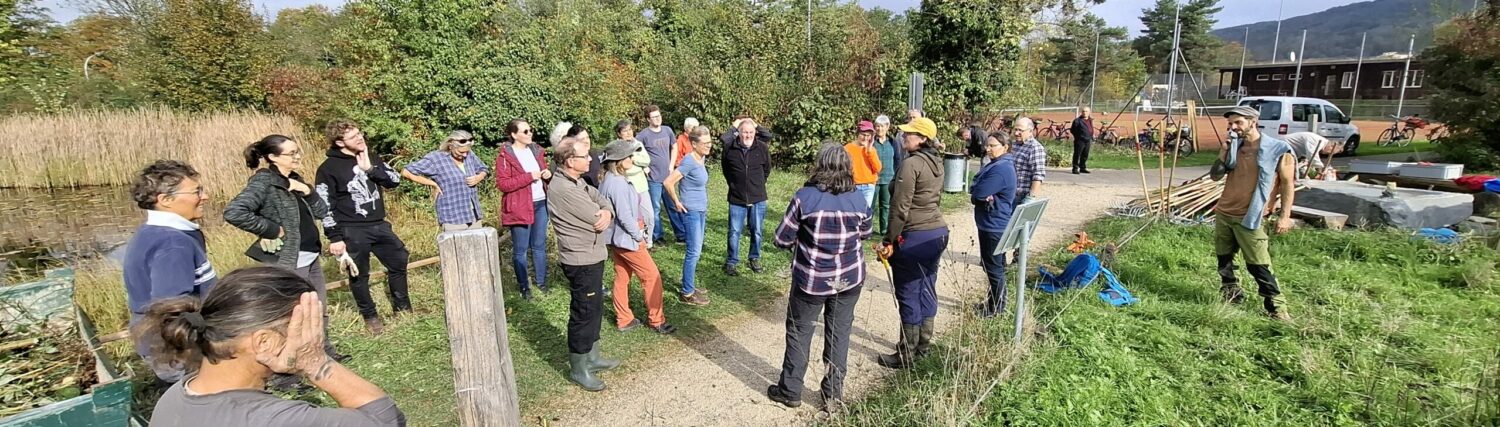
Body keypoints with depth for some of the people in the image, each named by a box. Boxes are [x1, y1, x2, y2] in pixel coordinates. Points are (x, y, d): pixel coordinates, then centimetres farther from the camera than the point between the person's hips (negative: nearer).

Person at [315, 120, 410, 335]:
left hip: (379, 225, 5)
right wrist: (334, 237, -13)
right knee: (359, 276, 7)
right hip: (352, 231, -5)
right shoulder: (329, 168, -10)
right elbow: (325, 206, -10)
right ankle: (370, 316, 24)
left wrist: (370, 168, -14)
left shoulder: (371, 158, 7)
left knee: (399, 262, 11)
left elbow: (395, 180, 0)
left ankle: (402, 307, 29)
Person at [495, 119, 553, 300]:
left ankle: (541, 281, 27)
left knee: (540, 245, 15)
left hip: (541, 203, 6)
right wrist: (529, 176, -20)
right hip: (520, 207, -6)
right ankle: (524, 286, 16)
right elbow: (502, 184, -15)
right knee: (521, 249, 4)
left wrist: (548, 174, -2)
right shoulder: (505, 156, -9)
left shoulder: (536, 150, 10)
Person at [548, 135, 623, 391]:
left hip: (593, 257, 10)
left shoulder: (577, 182, 9)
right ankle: (578, 369, 17)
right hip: (581, 261, -10)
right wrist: (601, 215, 0)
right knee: (583, 314, 2)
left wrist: (606, 212, -16)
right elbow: (597, 220, -23)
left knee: (594, 309, 20)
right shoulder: (563, 189, -24)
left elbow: (603, 202, 7)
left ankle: (591, 357, 36)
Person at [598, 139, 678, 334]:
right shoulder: (618, 183, -24)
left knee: (622, 278, 16)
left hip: (616, 238, 10)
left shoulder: (609, 179, 7)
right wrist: (639, 236, -12)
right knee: (652, 276, 1)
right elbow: (625, 216, -25)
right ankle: (655, 320, 11)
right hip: (626, 239, -10)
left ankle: (623, 320, 25)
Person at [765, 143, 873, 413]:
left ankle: (790, 391, 25)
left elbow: (782, 240, -11)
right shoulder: (859, 201, -7)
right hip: (849, 278, 3)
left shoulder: (805, 198, -17)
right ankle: (834, 395, 24)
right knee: (839, 334, 14)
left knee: (799, 332, 13)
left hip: (811, 279, -3)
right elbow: (865, 234, 11)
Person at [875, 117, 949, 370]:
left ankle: (906, 356, 11)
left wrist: (890, 240, -12)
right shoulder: (937, 163, 10)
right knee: (927, 290, 16)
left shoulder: (911, 163, -17)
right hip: (938, 232, 9)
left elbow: (900, 207, -19)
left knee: (908, 295, 1)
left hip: (914, 237, -9)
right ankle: (923, 345, 29)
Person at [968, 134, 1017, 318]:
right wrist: (982, 195, -12)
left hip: (994, 225, -10)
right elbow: (973, 188, 7)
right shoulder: (994, 165, 11)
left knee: (994, 267, 1)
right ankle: (993, 302, 31)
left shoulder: (1000, 169, -22)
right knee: (991, 265, 19)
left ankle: (997, 308, 12)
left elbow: (978, 193, -24)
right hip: (990, 223, 10)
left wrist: (974, 195, -3)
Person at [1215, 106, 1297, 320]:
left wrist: (1285, 215, -10)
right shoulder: (1233, 147, 9)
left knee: (1258, 265, -6)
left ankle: (1277, 306, 4)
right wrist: (1230, 148, -6)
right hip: (1223, 213, 6)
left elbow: (1288, 183, -6)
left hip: (1249, 218, -6)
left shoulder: (1278, 149, -8)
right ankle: (1231, 294, 28)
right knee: (1223, 258, 14)